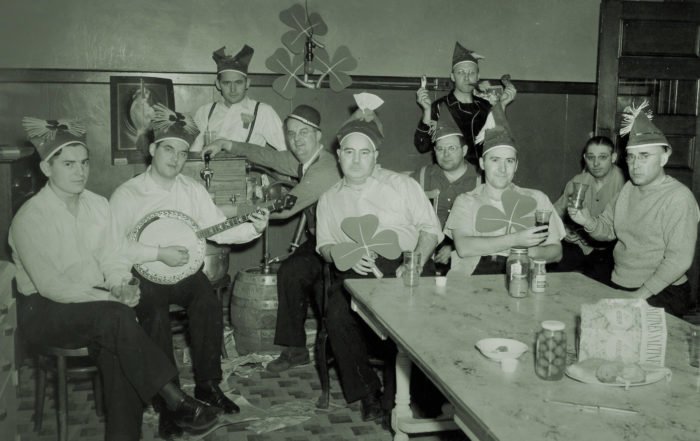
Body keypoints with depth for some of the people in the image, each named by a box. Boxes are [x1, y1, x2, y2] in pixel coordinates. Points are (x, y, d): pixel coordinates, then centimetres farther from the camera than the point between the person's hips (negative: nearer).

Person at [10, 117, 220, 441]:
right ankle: (177, 403, -28)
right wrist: (112, 299, -23)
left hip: (96, 302, 5)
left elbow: (113, 258, 6)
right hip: (44, 310, -5)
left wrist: (120, 287, -17)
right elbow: (50, 285, -19)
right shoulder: (30, 217, -13)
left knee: (114, 344, -27)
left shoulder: (97, 204, 6)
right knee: (115, 318, -31)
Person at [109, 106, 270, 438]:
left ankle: (208, 384, -7)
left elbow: (220, 230, 1)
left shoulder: (192, 189, 8)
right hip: (141, 274, -3)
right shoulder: (127, 193, -4)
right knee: (155, 312, -30)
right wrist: (158, 254, -21)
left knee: (208, 301, -26)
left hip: (185, 269, 3)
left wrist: (253, 228, -16)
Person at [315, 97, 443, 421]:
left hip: (401, 265, -1)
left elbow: (430, 228, 8)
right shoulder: (329, 199, 23)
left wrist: (415, 263, -11)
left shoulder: (403, 185, 14)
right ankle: (367, 392, -12)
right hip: (353, 273, 2)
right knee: (337, 316, -30)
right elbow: (324, 246, 16)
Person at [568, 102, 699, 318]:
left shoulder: (678, 198, -14)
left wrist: (641, 295, -20)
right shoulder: (629, 188, 10)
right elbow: (608, 229, 15)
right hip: (618, 285, 7)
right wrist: (588, 222, -8)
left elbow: (679, 259, -20)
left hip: (661, 293, -6)